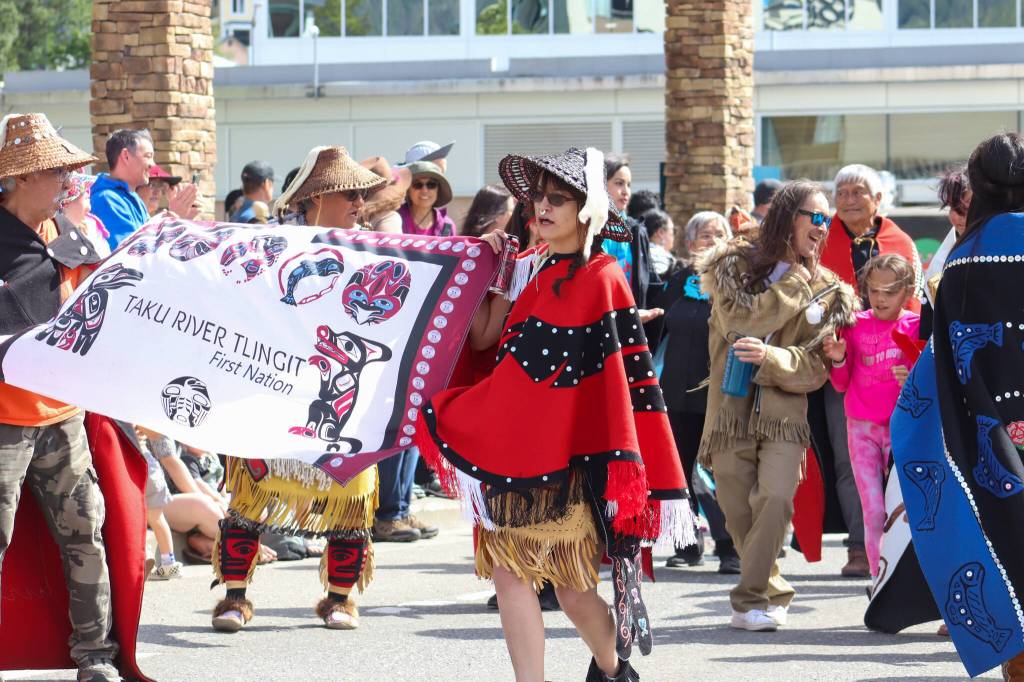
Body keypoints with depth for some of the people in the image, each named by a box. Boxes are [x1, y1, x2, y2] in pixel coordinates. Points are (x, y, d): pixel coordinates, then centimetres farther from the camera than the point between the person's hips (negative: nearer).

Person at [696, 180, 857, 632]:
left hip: (783, 412, 0)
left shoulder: (824, 290, 10)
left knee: (776, 497, -22)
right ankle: (774, 595, 23)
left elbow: (815, 369, 1)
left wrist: (770, 357, -18)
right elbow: (741, 323, -13)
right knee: (738, 512, 2)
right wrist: (797, 281, -8)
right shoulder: (734, 267, 4)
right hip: (731, 408, 0)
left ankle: (750, 599, -16)